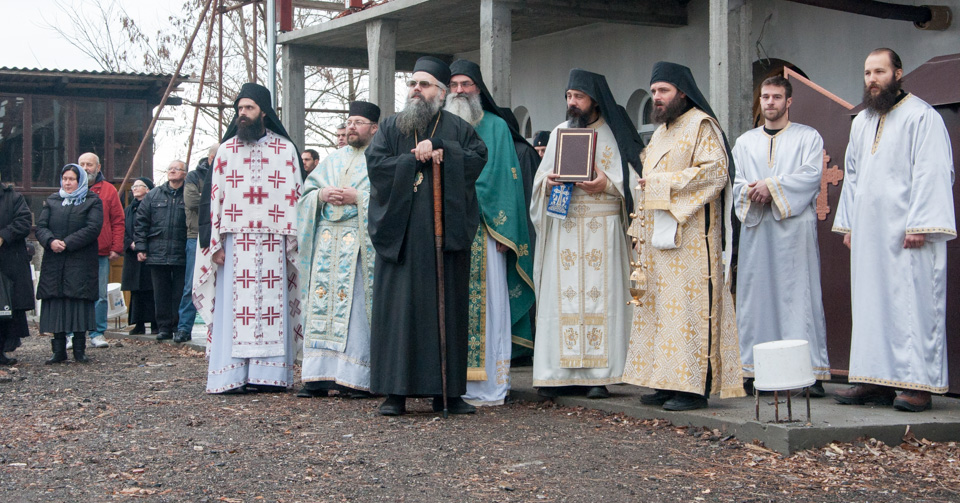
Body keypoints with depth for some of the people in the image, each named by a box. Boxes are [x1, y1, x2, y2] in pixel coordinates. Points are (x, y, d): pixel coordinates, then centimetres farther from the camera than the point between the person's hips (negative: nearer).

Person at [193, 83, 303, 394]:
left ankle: (271, 374, 2)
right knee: (234, 306, -3)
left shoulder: (285, 149, 8)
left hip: (273, 244, 0)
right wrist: (216, 243, -1)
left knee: (272, 306, -2)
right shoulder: (226, 150, 11)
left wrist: (293, 242, -3)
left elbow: (294, 196, 5)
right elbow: (216, 196, 7)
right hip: (235, 242, 1)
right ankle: (232, 376, -3)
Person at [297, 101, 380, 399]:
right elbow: (306, 193, 19)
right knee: (321, 307, 1)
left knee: (357, 310, -8)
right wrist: (321, 195, -2)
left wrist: (358, 197, -15)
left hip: (361, 245, -5)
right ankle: (319, 377, 3)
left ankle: (356, 379, -5)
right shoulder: (333, 160, 21)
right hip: (327, 243, 6)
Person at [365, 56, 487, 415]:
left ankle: (446, 391, 4)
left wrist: (441, 151, -11)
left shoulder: (457, 128, 12)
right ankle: (396, 392, -2)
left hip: (445, 233, 0)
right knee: (399, 307, -4)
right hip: (401, 232, 0)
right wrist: (417, 159, -7)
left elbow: (478, 157, -4)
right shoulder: (391, 128, 13)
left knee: (446, 306, 0)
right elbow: (375, 164, -2)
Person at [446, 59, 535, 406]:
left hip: (482, 231, -3)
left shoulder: (495, 128, 8)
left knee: (485, 303, -6)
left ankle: (488, 387, -3)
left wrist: (501, 230, -8)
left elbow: (504, 180, 1)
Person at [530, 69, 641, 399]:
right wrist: (548, 181, -5)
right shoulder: (559, 133, 17)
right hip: (562, 227, 3)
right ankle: (560, 374, -1)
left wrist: (608, 183, -15)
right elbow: (539, 179, 17)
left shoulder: (615, 135, 5)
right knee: (561, 295, -2)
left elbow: (633, 180, 2)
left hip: (603, 227, -3)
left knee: (600, 294, -7)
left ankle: (598, 374, -4)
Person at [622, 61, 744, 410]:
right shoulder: (661, 132, 22)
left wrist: (664, 182, -15)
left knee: (687, 305, -11)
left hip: (689, 235, -9)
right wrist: (642, 230, 20)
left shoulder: (701, 126, -5)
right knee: (659, 306, 6)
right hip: (658, 237, 9)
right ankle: (667, 383, 9)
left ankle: (694, 387, -10)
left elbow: (715, 171, -17)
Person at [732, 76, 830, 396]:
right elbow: (734, 181, 11)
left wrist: (772, 185, -15)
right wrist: (751, 192, -11)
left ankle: (812, 372, -8)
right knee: (755, 295, 0)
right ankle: (754, 372, 2)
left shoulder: (808, 137, 9)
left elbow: (811, 175, -5)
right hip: (756, 227, 3)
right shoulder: (745, 142, 20)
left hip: (795, 226, -3)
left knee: (799, 295, -7)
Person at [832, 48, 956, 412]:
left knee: (914, 303, -7)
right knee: (872, 305, 6)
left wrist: (919, 225, -17)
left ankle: (919, 383, -5)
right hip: (868, 235, 7)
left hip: (907, 233, -7)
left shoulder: (922, 116, -4)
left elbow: (932, 173, -11)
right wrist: (848, 224, 16)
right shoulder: (861, 122, 18)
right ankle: (878, 379, 10)